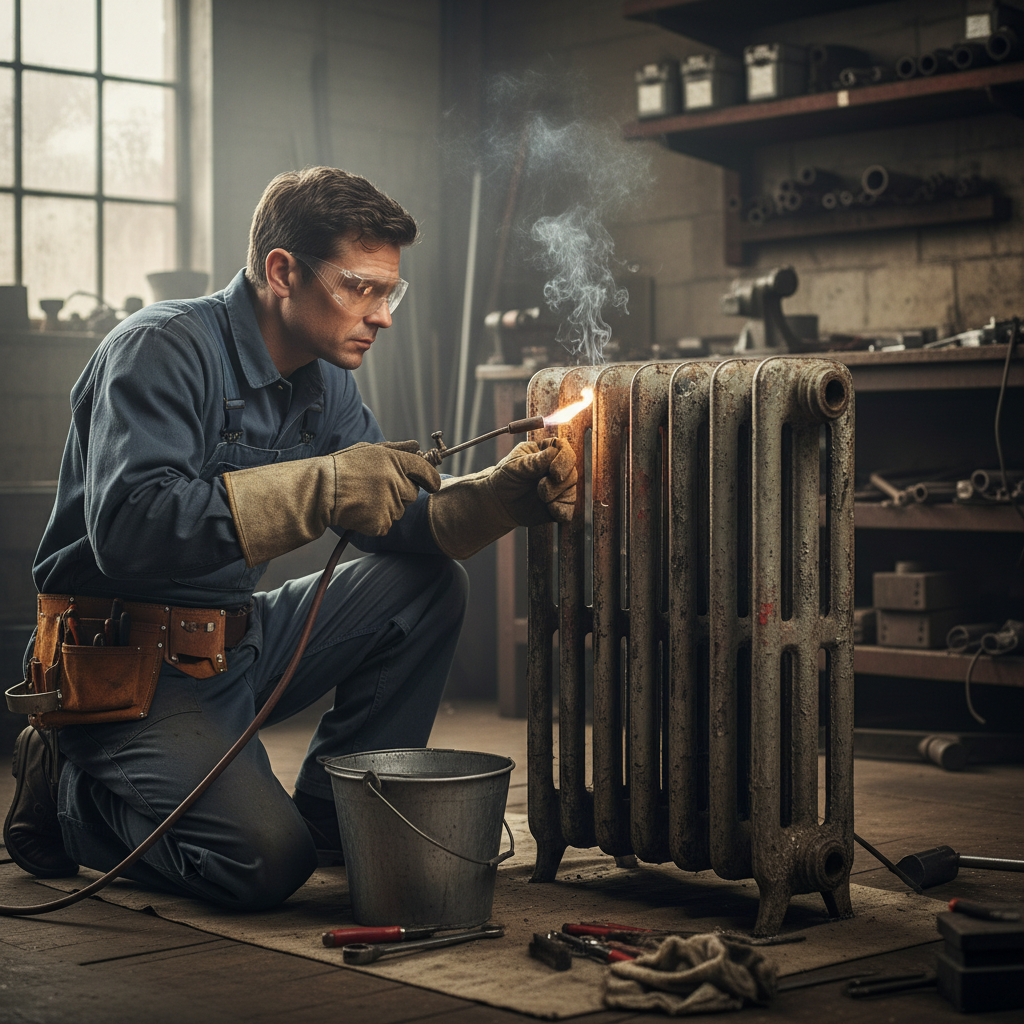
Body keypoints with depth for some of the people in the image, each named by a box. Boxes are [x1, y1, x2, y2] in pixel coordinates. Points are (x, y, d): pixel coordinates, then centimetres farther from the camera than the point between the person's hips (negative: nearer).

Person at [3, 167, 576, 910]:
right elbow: (125, 527, -33)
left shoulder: (325, 383, 7)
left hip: (238, 643, 8)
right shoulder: (163, 348, -19)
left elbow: (397, 525, 6)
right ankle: (70, 794, 3)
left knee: (430, 586, -2)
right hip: (127, 664, -8)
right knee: (265, 860, -24)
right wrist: (320, 486, -36)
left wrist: (502, 495, -13)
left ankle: (335, 812, 7)